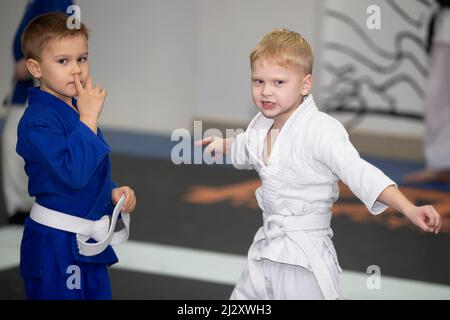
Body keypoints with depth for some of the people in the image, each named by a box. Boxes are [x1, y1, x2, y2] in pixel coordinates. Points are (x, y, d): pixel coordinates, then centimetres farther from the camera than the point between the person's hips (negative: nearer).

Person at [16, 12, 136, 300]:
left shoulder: (79, 109, 9)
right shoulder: (37, 120, -20)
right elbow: (73, 174, -29)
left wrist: (113, 192, 3)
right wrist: (88, 119, -26)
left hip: (89, 241, 9)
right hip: (55, 244, -9)